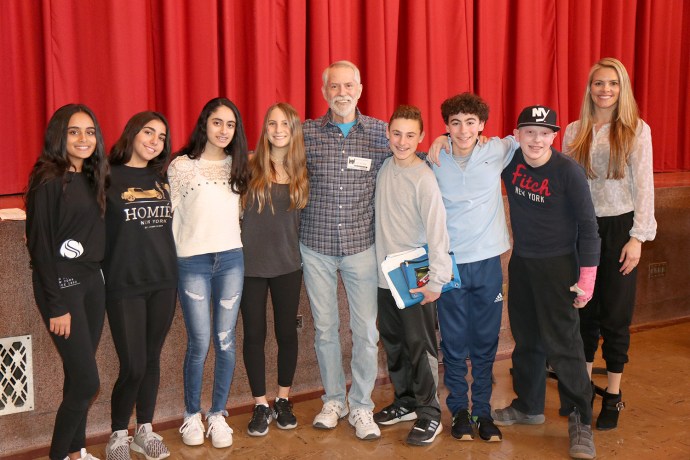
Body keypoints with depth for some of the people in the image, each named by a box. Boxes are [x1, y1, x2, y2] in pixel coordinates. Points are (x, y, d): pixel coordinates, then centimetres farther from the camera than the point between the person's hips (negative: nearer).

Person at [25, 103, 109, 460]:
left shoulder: (91, 179, 11)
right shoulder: (48, 182, -12)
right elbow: (39, 244, -14)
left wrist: (96, 277, 6)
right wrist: (56, 304, -15)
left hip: (92, 282, 7)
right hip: (61, 284, -7)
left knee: (78, 377, 12)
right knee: (87, 381, -6)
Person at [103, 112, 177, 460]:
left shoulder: (163, 178, 10)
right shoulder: (108, 177, -4)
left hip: (163, 281, 4)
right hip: (124, 285, -4)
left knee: (152, 359, 12)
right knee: (133, 366, -4)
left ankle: (144, 431, 27)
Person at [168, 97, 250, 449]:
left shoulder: (237, 165, 12)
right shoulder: (181, 165, -1)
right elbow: (170, 215, 0)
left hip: (231, 259, 3)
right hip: (192, 262, -3)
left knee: (225, 341, 5)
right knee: (199, 343, -2)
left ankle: (218, 414, 18)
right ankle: (192, 416, 17)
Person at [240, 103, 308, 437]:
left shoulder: (302, 173, 3)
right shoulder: (249, 168, -5)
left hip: (288, 265, 2)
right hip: (251, 263, -2)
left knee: (287, 332, 10)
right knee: (254, 334, 6)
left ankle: (283, 400, 28)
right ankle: (260, 405, 20)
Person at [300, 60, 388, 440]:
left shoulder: (380, 132, -1)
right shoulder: (307, 133, 0)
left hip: (361, 245, 0)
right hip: (316, 246, 1)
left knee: (365, 329, 3)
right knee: (325, 327, 11)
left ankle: (361, 406, 19)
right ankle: (333, 399, 29)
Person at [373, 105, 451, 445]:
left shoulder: (424, 178, -14)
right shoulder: (384, 168, 5)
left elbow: (437, 229, -16)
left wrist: (436, 280, -19)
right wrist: (381, 259, 9)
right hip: (385, 275, 7)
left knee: (420, 346, 0)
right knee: (393, 343, 15)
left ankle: (429, 414, 12)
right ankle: (405, 401, 31)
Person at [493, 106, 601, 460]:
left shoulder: (568, 171, -17)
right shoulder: (509, 160, -6)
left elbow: (587, 226, -12)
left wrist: (586, 277, -12)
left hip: (557, 264, -5)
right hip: (520, 261, 5)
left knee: (562, 344, -5)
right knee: (526, 339, 17)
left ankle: (580, 420, 10)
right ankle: (529, 406, 34)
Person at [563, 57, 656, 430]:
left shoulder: (637, 130, -2)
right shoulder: (575, 131, 6)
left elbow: (644, 185, -5)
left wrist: (638, 237, -10)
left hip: (619, 227, -2)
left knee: (615, 313, 4)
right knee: (584, 309, 8)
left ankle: (613, 396, 17)